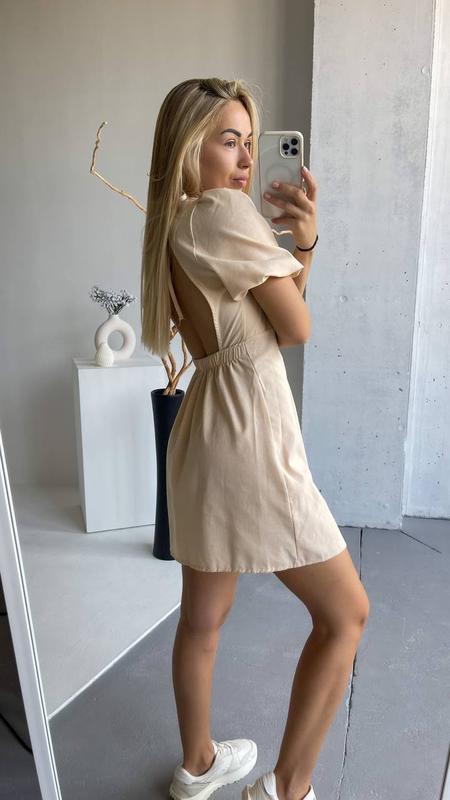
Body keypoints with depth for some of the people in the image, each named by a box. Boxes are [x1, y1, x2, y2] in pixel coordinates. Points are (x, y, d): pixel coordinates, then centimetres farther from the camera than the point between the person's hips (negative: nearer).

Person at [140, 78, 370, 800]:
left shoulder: (175, 224, 14)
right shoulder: (224, 211, -13)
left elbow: (260, 311, 13)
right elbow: (298, 328, -9)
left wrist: (303, 242, -1)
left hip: (205, 432, 9)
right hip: (250, 440, -9)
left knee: (204, 616, 21)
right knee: (346, 613, 9)